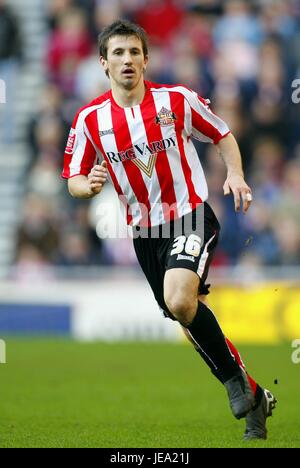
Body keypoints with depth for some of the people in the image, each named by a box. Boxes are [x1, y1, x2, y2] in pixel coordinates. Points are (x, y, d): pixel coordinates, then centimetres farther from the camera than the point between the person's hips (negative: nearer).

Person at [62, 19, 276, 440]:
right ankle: (255, 397, 26)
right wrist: (90, 185, -17)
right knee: (193, 319, 10)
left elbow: (223, 135, 8)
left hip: (191, 217, -4)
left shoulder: (178, 99, -6)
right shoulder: (90, 119, -1)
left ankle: (233, 374, -8)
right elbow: (74, 180, 6)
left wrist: (235, 175, -9)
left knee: (180, 301, -30)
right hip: (145, 231, 4)